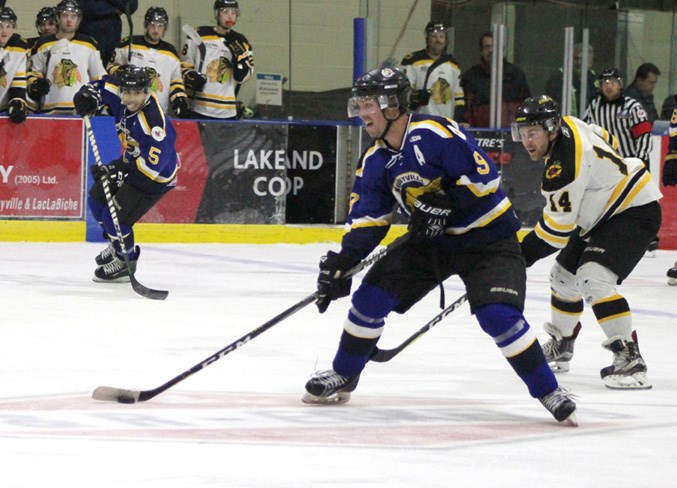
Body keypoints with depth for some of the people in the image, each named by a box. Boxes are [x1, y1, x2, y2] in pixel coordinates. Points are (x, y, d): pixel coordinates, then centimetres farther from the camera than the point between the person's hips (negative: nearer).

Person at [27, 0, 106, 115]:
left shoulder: (89, 45, 11)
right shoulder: (43, 45, 10)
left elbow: (100, 77, 14)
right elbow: (33, 73, 15)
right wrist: (34, 87, -5)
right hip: (50, 112, 0)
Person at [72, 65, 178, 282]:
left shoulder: (153, 122, -38)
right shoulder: (119, 95, -14)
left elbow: (151, 165, -38)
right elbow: (103, 85, 9)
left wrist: (115, 172, -39)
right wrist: (89, 95, -13)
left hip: (157, 176, -9)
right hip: (132, 161, 9)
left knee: (116, 218, -13)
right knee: (97, 198, 17)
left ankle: (126, 261, 14)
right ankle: (117, 243, 40)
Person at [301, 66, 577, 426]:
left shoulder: (435, 134, -24)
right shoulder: (375, 161, 1)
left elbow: (484, 176, -25)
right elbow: (367, 220, 0)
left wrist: (445, 204, -30)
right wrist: (342, 262, -12)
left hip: (487, 237, -7)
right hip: (431, 239, 7)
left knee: (498, 315, -24)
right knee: (372, 295, -1)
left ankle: (548, 392, -10)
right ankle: (343, 377, 18)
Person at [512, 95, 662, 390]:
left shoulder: (565, 166, -30)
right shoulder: (565, 125, -4)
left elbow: (557, 228, -26)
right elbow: (606, 140, 16)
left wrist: (522, 254, -17)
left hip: (636, 212, -11)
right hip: (607, 212, 11)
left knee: (594, 279, -27)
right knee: (564, 274, 17)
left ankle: (630, 359, -27)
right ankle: (560, 347, 36)